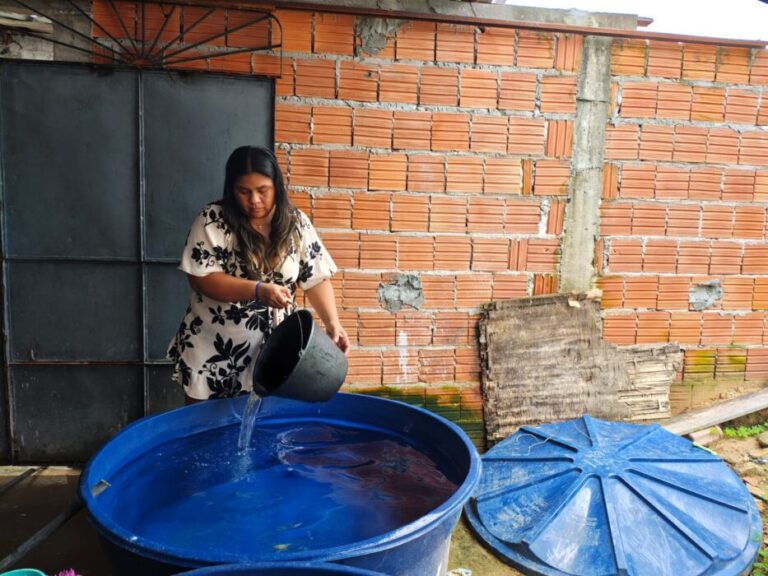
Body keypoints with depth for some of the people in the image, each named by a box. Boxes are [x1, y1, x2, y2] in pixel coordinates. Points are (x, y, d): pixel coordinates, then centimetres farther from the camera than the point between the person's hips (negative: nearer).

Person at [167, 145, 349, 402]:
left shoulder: (296, 223, -3)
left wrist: (332, 322, -16)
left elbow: (316, 278, -2)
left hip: (271, 348, 2)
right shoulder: (212, 221, -11)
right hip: (212, 348, -1)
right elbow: (201, 278, -16)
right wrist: (258, 290, -27)